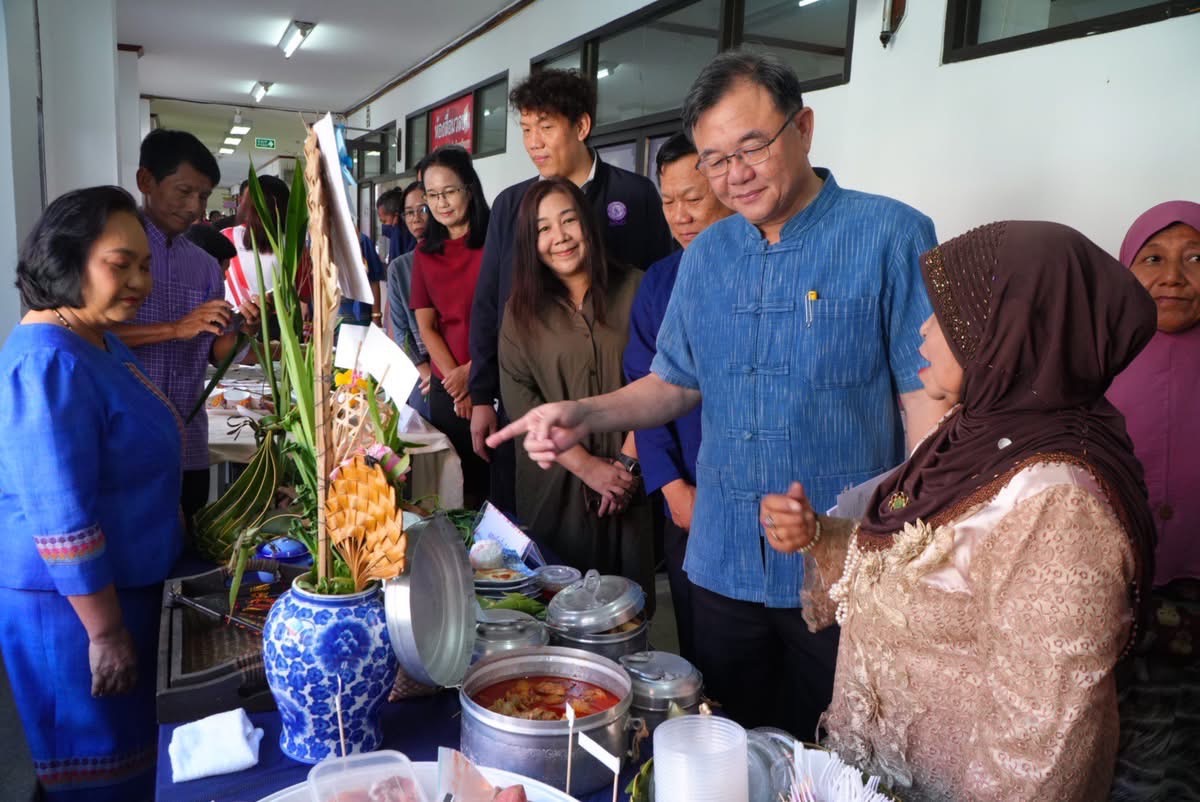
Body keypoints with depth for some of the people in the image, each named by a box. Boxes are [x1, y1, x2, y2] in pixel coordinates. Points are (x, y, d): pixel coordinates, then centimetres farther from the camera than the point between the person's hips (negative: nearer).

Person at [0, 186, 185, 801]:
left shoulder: (99, 340, 6)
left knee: (129, 745, 24)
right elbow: (62, 519, -27)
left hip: (123, 582, 9)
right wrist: (106, 631, -22)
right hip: (73, 601, -9)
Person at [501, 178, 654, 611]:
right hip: (555, 481, 1)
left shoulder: (635, 290, 0)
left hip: (629, 481, -1)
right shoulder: (521, 310, 3)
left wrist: (627, 460, -10)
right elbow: (522, 404, -3)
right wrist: (587, 466, -12)